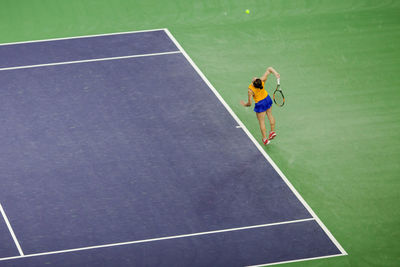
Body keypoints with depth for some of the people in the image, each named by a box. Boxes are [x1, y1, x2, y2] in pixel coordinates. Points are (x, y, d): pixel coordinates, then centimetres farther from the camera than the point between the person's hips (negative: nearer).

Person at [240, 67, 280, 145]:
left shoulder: (251, 90, -34)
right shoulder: (262, 81, -26)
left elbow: (249, 103, -22)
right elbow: (269, 69, -21)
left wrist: (244, 104, -3)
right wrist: (275, 73, -35)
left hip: (260, 104, -4)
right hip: (268, 99, 4)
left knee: (262, 122, 14)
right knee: (270, 115, 27)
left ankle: (265, 139, 25)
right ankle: (273, 131, 40)